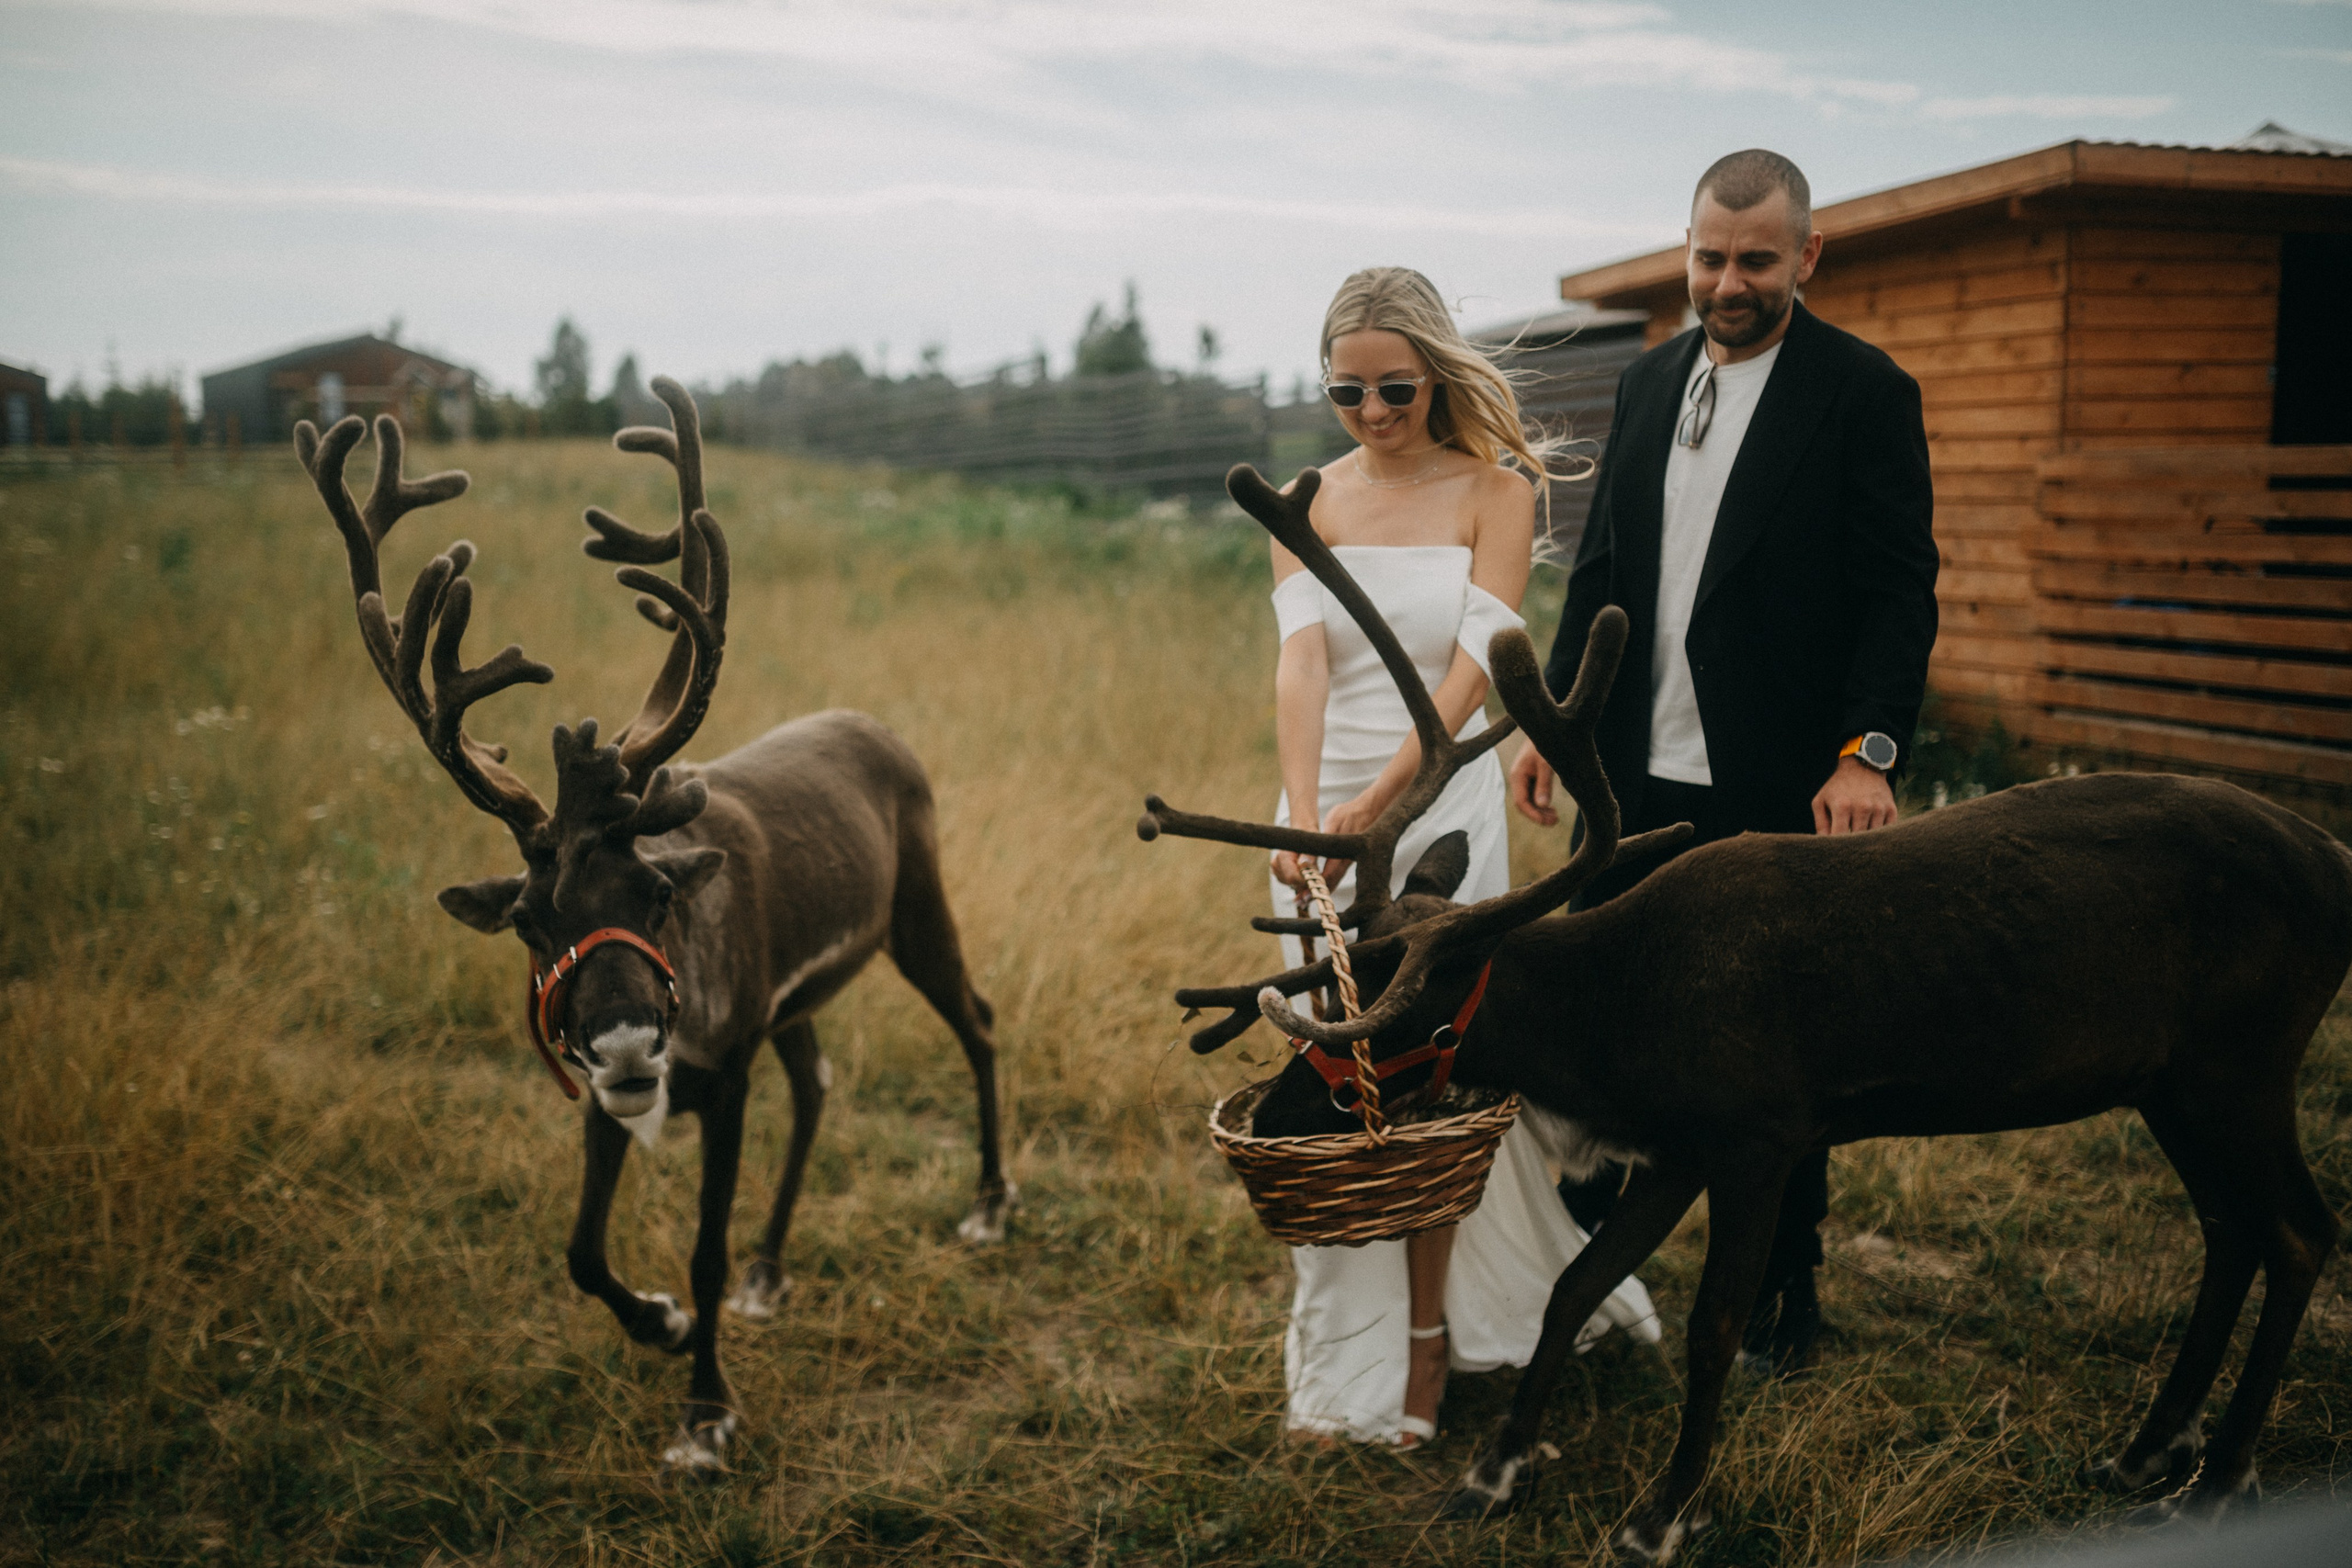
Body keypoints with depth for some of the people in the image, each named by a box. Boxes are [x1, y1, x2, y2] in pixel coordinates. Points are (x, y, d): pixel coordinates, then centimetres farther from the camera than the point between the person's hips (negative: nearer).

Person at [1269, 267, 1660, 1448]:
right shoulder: (1305, 505, 4)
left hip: (1445, 806, -2)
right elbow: (1301, 660, -11)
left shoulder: (1493, 494, -3)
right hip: (1326, 806, 3)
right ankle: (1345, 1360, 19)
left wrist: (1377, 802, -27)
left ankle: (1427, 1346, 18)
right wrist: (1304, 815, -26)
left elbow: (1471, 667, -15)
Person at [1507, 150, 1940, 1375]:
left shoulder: (1864, 391, -5)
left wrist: (1868, 751, -19)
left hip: (1783, 787, -5)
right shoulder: (1648, 381, 11)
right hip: (1641, 774, 5)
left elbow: (1901, 592, -9)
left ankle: (1783, 1285, 25)